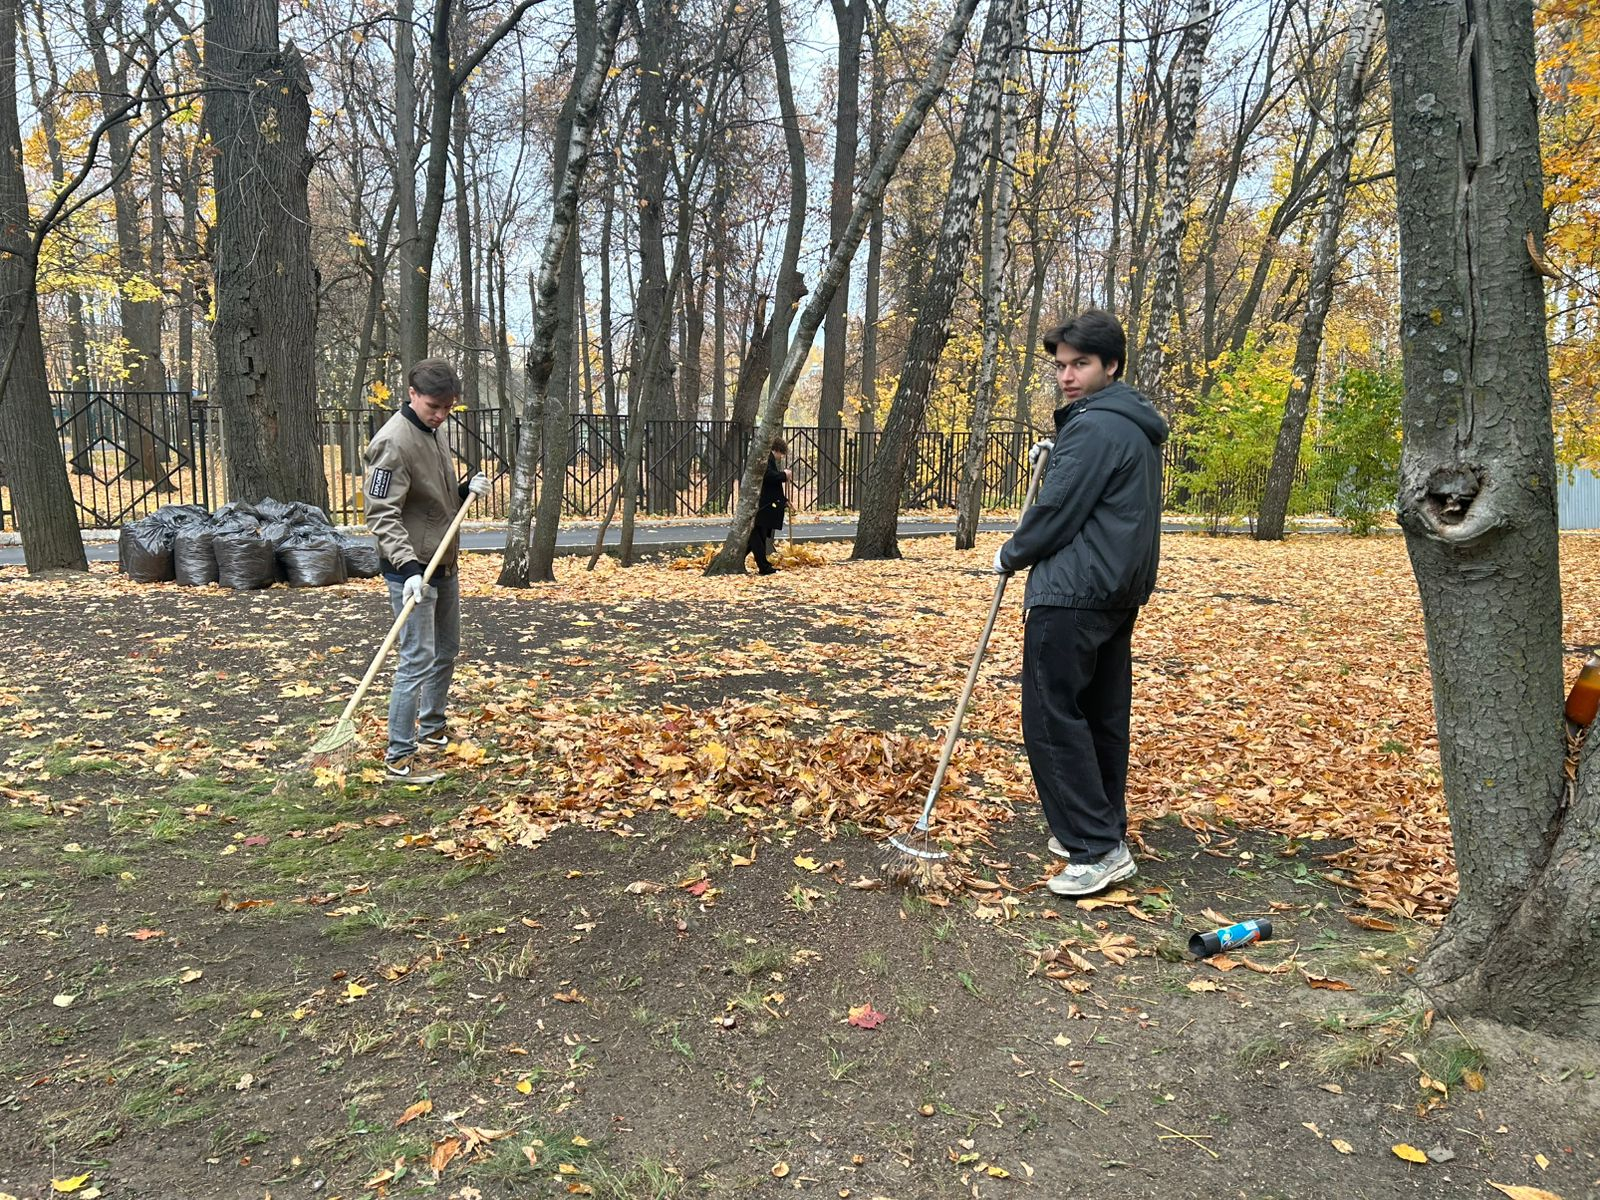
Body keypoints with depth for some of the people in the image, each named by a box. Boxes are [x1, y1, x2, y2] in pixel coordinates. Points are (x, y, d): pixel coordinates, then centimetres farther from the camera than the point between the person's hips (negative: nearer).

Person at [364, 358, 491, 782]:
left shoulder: (437, 430, 9)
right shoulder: (393, 442, -19)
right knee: (417, 661, -9)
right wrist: (408, 567, -32)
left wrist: (468, 490, 0)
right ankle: (398, 759, -1)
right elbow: (382, 514, -22)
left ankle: (432, 728, 38)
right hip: (412, 571, -9)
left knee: (446, 651, 20)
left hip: (444, 564, 9)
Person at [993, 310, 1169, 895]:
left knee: (1053, 718, -7)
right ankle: (1103, 830, 22)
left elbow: (1056, 512, -16)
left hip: (1072, 594, -11)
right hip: (1119, 590, 11)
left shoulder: (1094, 428, -15)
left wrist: (1010, 555, 0)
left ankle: (1097, 849, -7)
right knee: (1102, 716, 14)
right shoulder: (1137, 427, 17)